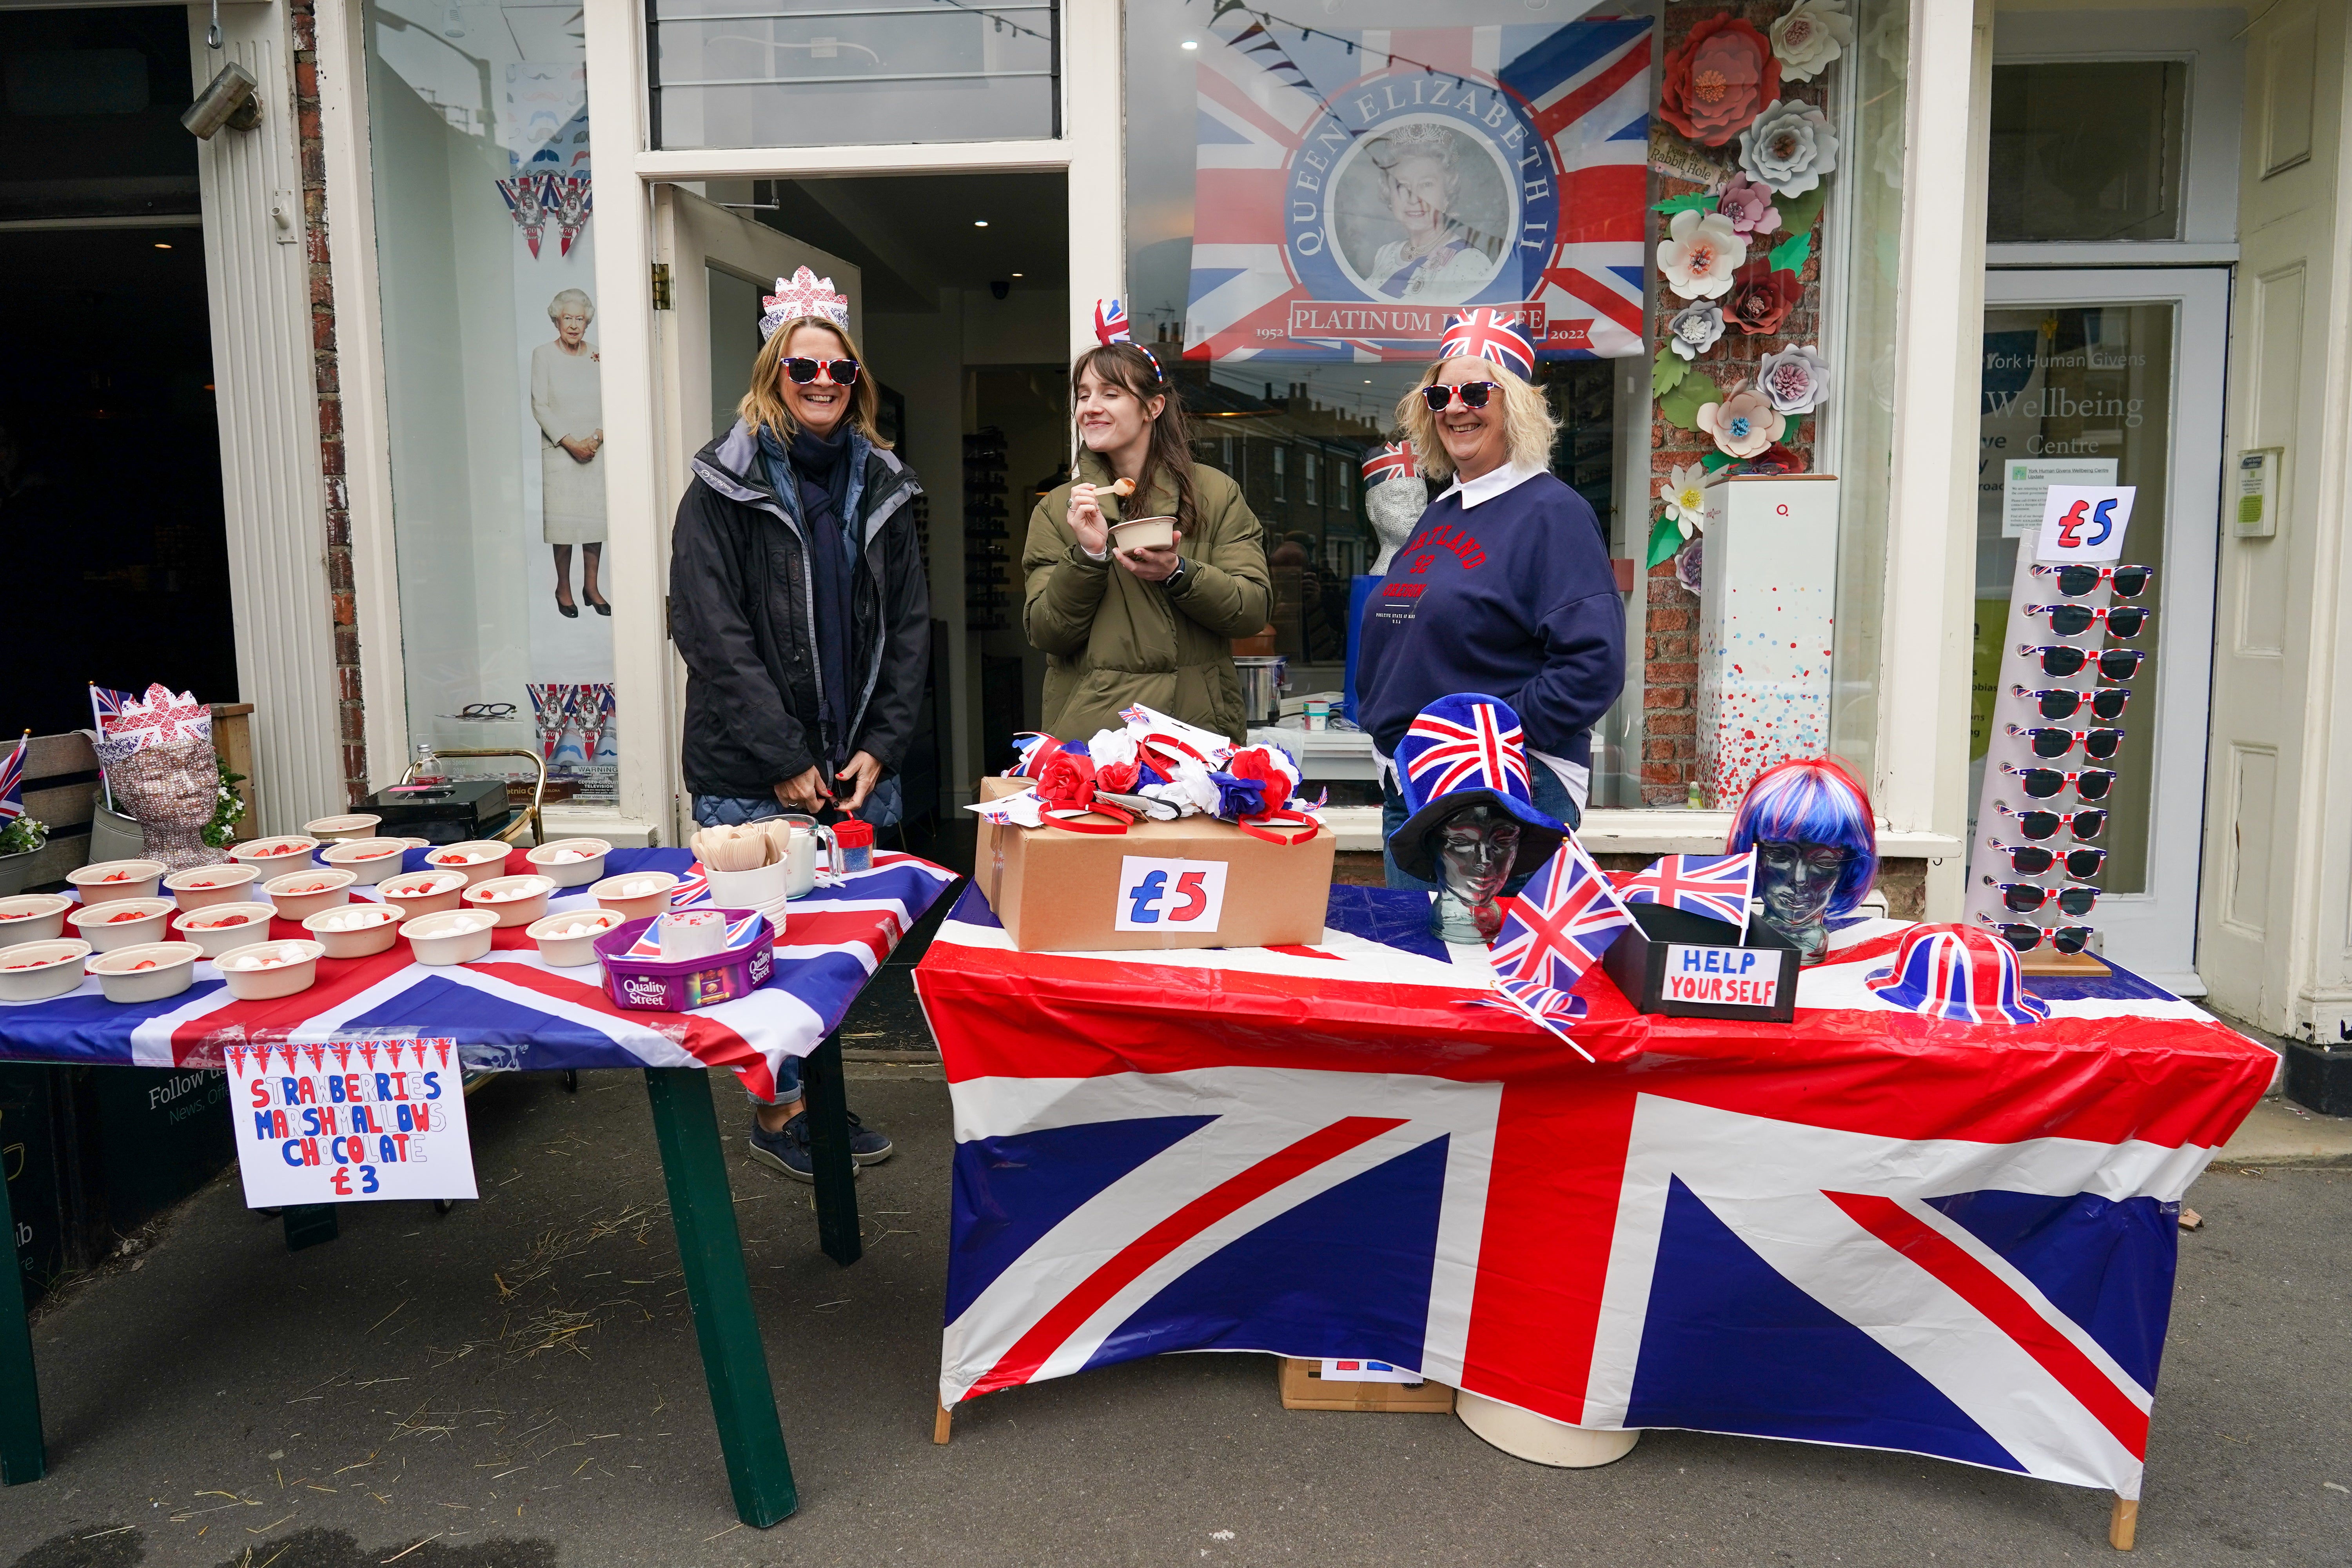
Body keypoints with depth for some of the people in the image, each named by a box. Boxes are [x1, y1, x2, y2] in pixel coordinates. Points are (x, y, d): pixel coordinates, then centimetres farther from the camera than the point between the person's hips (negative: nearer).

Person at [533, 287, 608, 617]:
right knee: (563, 518, -2)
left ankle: (591, 586, 13)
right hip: (559, 451, -2)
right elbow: (540, 406, -3)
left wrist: (598, 436, -9)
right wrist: (569, 442, -11)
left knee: (596, 515, 3)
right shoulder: (543, 355, 0)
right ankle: (563, 588, 9)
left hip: (597, 450, 3)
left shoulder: (598, 356, 7)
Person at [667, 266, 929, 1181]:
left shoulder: (882, 489, 10)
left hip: (860, 769, 4)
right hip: (752, 777, -4)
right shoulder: (725, 491, -3)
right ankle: (778, 1112, 18)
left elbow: (909, 627, 9)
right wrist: (787, 761, -13)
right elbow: (713, 636, -10)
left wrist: (879, 746, -1)